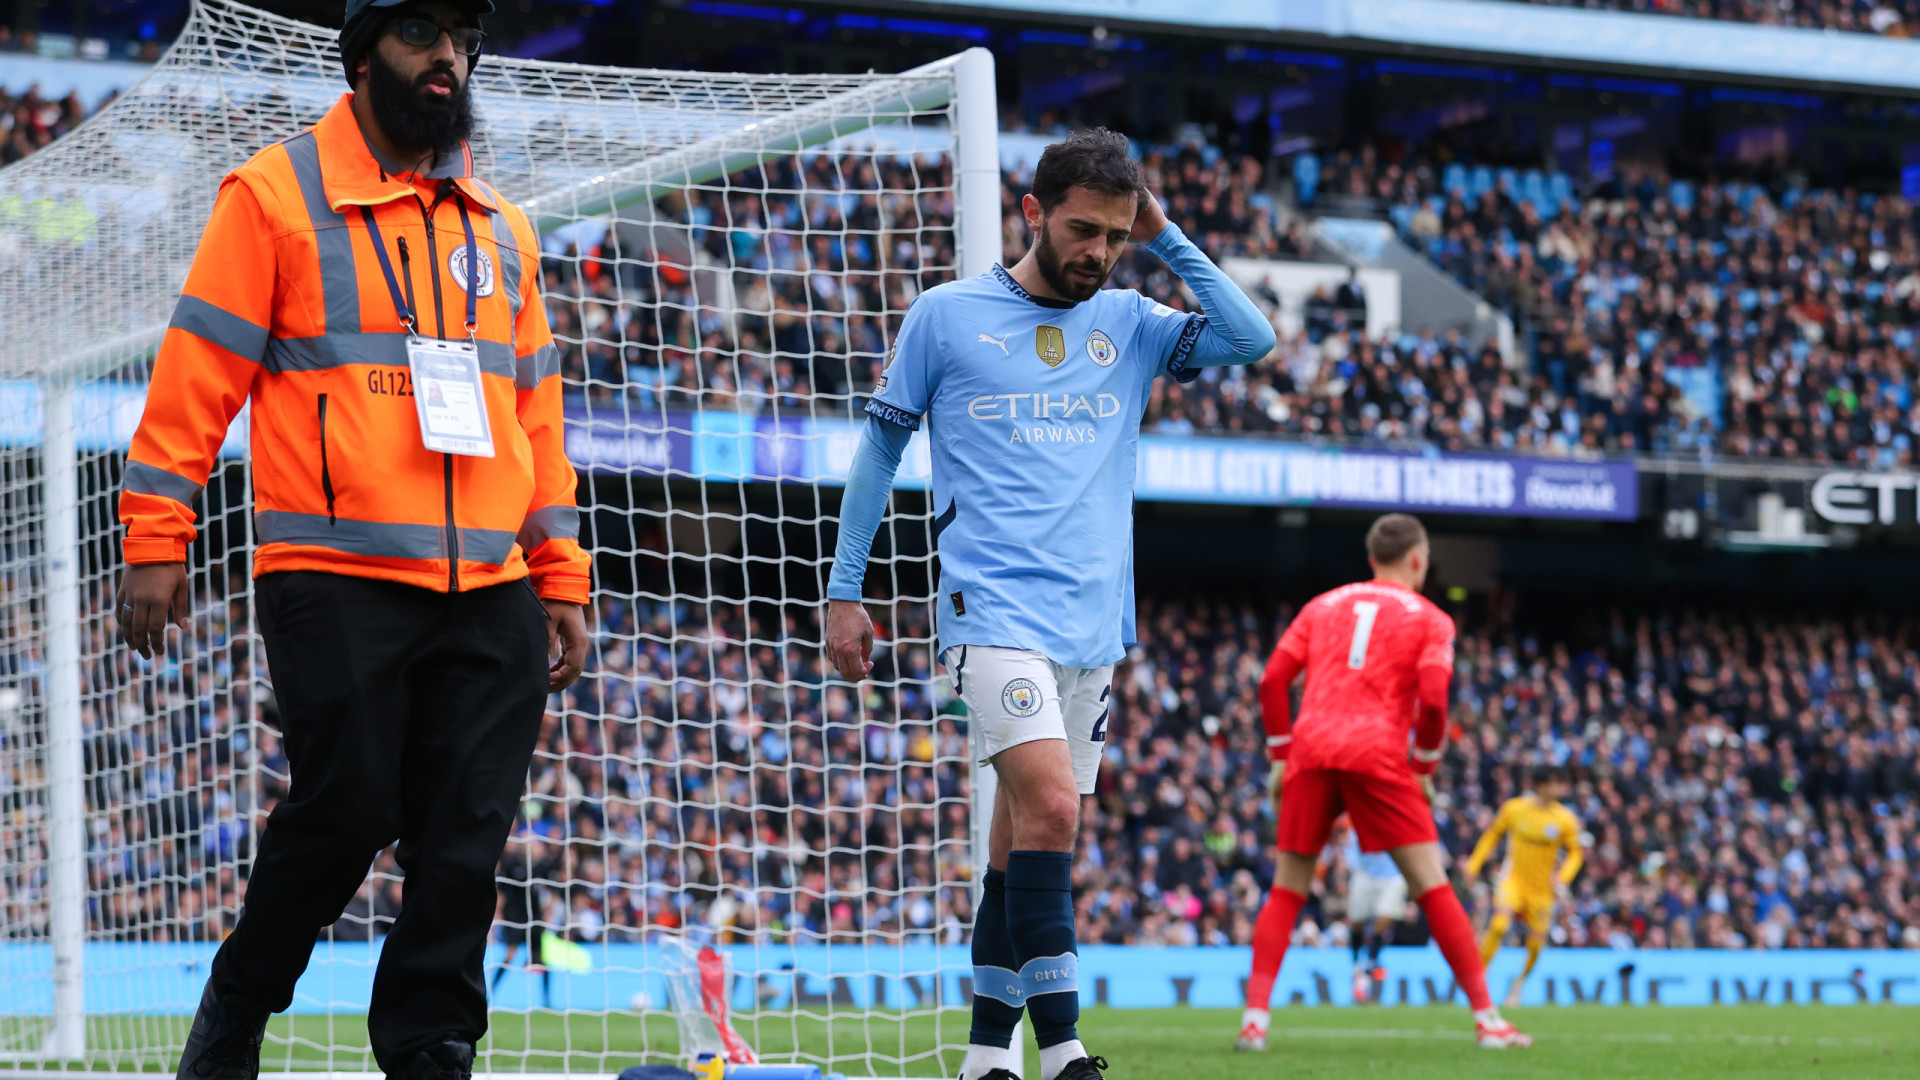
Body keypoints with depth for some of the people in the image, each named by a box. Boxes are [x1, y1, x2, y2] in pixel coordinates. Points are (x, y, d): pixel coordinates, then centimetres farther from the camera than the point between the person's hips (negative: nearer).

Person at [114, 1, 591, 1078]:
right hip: (335, 581, -5)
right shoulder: (275, 195, 3)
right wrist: (156, 542, -7)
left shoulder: (503, 230, 19)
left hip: (489, 595, 5)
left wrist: (562, 582, 16)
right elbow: (197, 374, 0)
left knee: (467, 837, -2)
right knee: (346, 809, -8)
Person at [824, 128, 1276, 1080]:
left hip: (1094, 624, 5)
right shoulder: (946, 316, 4)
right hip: (992, 609, -4)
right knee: (1051, 805, -20)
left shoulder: (1129, 324, 13)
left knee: (1029, 833, 6)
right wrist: (843, 591, 7)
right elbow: (880, 446, 9)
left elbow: (1252, 340, 1)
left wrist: (1165, 239, 1)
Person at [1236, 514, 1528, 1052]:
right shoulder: (1429, 619, 10)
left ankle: (1255, 1018, -4)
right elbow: (1432, 698, -5)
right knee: (1432, 885, 1)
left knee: (1286, 891, 10)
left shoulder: (1322, 606, 21)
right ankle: (1486, 1017, 0)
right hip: (1378, 755, -3)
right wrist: (1424, 769, 7)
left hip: (1312, 750, 3)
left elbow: (1272, 680, 12)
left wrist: (1280, 756, 17)